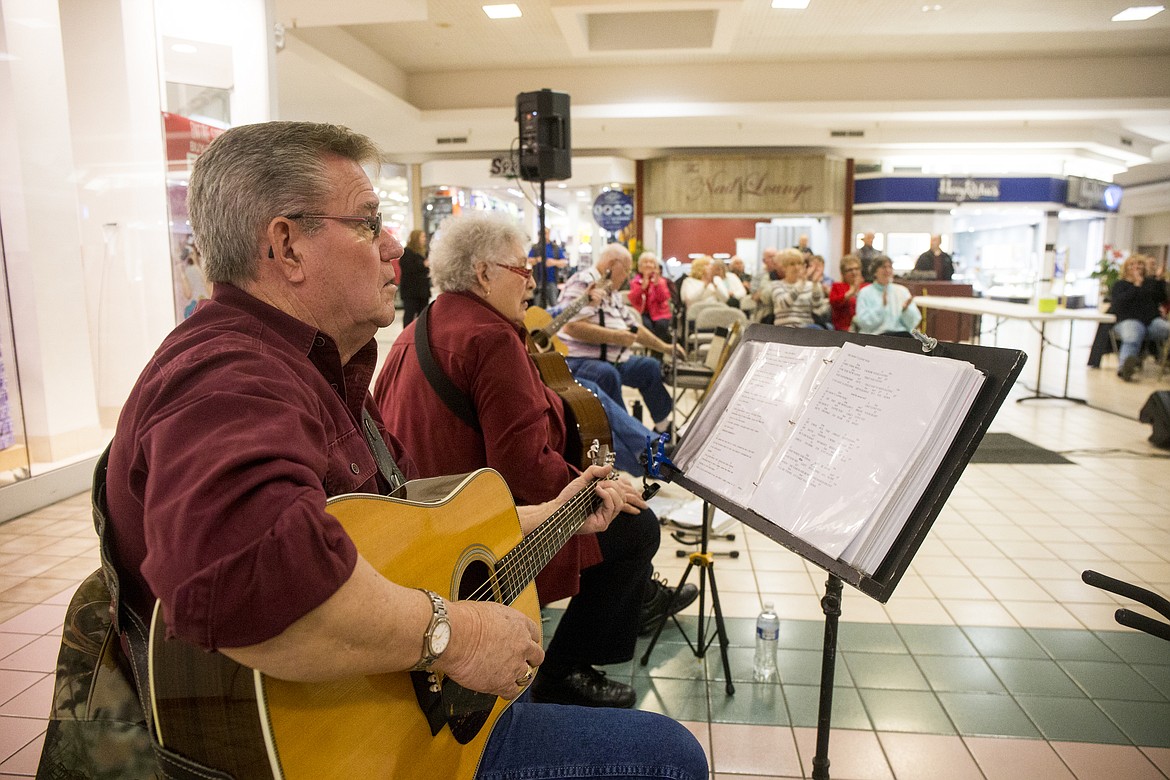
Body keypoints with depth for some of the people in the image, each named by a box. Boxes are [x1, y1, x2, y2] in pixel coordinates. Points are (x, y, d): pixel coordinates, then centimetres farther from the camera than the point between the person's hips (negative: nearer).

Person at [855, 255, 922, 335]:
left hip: (902, 335, 3)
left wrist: (906, 309, -8)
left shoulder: (902, 290, 19)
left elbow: (913, 323, 12)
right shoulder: (865, 293, 9)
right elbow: (863, 323, -5)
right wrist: (882, 306, -13)